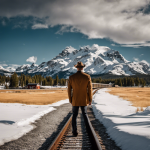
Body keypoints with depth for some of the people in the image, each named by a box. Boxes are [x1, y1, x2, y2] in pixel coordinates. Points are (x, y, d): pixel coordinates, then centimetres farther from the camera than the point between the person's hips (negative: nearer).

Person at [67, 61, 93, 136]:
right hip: (84, 100, 0)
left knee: (74, 115, 10)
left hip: (75, 100, 0)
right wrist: (90, 100, 4)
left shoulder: (71, 77, -8)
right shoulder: (87, 77, -10)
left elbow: (69, 90, -3)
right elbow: (90, 89, -7)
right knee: (85, 114, 15)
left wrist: (70, 99, 9)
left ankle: (74, 132, 8)